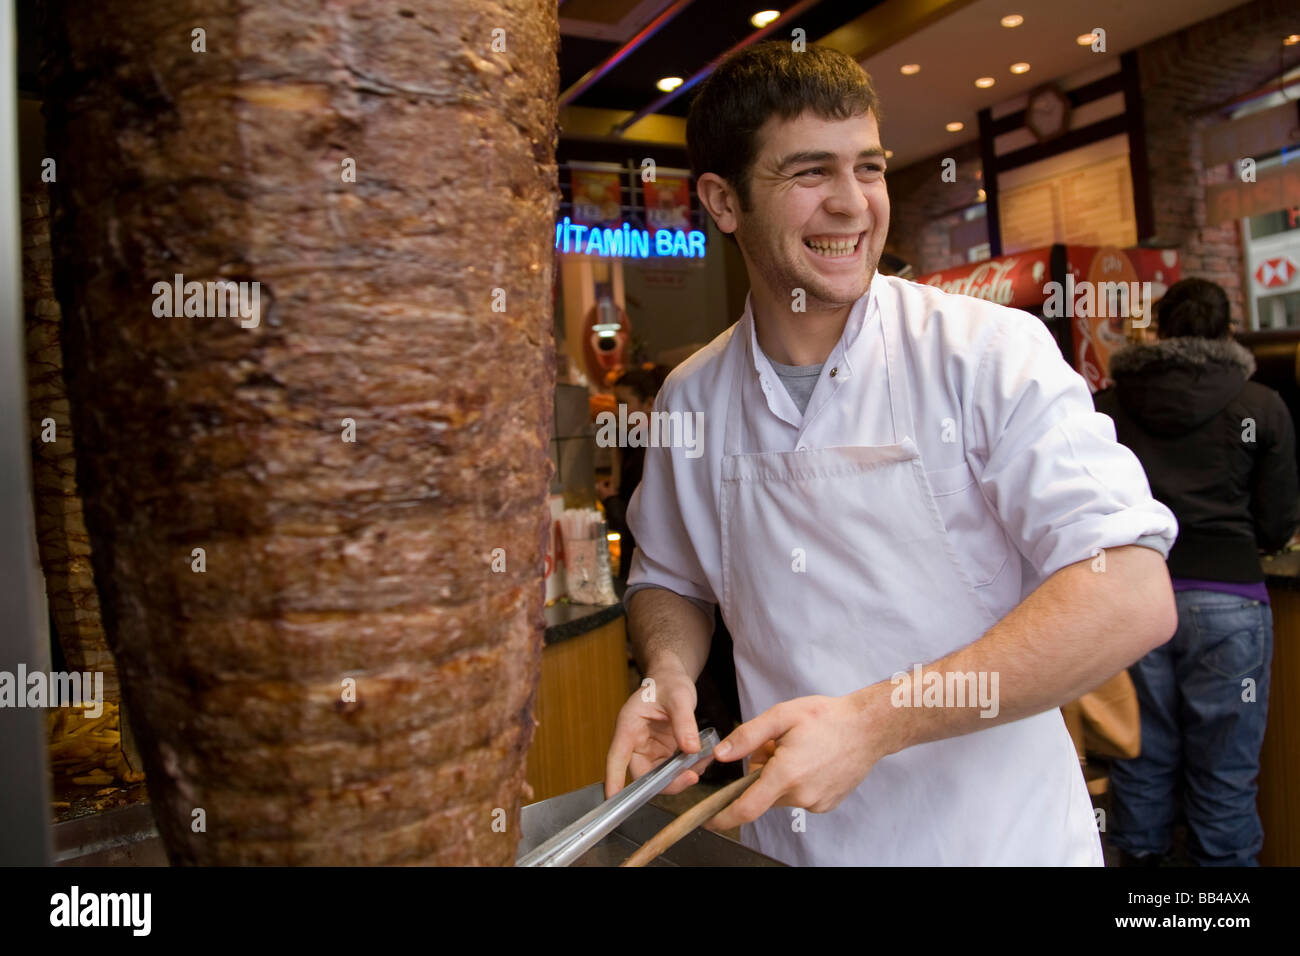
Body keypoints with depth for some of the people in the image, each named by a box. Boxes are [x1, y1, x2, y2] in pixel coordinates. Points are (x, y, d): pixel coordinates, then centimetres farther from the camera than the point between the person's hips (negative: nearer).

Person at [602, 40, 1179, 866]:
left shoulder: (990, 351, -16)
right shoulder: (690, 400, -3)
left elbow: (1134, 596, -22)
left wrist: (873, 722, -29)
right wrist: (670, 671, -10)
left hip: (995, 838, -3)